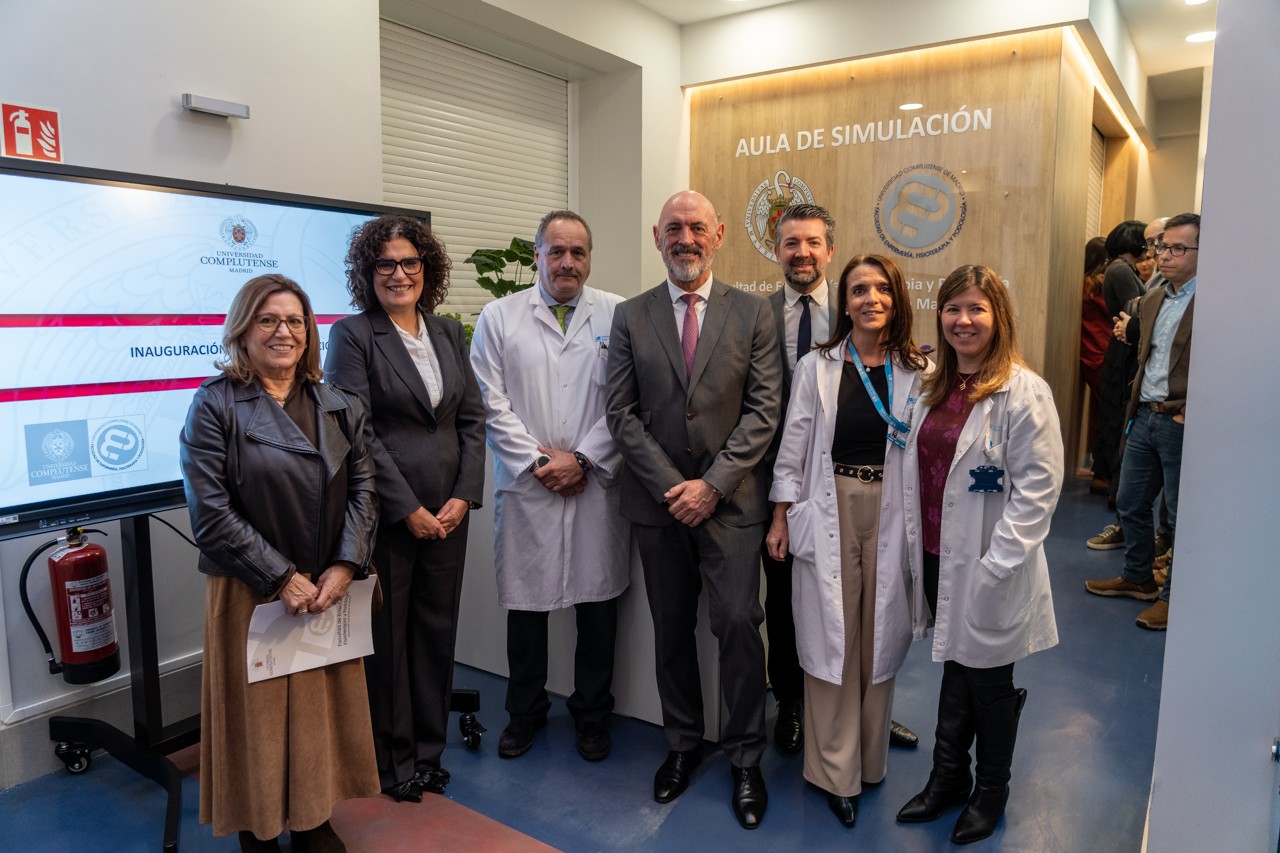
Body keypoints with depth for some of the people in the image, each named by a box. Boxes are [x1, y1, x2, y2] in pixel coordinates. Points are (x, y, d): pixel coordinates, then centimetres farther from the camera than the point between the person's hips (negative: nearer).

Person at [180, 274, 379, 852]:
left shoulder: (338, 406, 6)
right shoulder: (216, 405, -7)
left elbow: (362, 488, 2)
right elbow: (210, 511, -13)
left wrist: (344, 567, -10)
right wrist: (282, 578, -15)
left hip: (329, 589, 4)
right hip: (252, 593, -4)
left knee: (323, 713, 14)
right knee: (259, 718, 10)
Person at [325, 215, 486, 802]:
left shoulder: (449, 333, 10)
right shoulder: (352, 335, -5)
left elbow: (473, 418, 8)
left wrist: (464, 496, -3)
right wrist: (408, 509, -13)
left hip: (447, 512, 5)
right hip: (386, 513, -4)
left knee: (437, 630, 12)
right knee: (387, 635, 7)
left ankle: (428, 749, 29)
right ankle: (393, 759, 25)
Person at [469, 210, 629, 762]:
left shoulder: (618, 316, 3)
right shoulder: (499, 318, 5)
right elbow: (492, 404, 0)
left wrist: (582, 459, -9)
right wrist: (538, 461, -7)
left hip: (598, 486, 0)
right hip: (526, 488, 1)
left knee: (598, 603, 9)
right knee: (524, 601, 10)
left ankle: (592, 714, 29)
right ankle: (525, 711, 31)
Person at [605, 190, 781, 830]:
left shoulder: (753, 314, 2)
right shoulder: (631, 316, 5)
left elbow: (763, 411, -3)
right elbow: (621, 412, 0)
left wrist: (712, 484, -11)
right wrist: (671, 485, -9)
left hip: (730, 499, -1)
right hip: (658, 499, 2)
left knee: (738, 625, -2)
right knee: (671, 629, 12)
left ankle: (745, 758, 18)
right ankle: (683, 744, 31)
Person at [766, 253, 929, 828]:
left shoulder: (918, 371, 3)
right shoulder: (817, 368, 1)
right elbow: (793, 446, 2)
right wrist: (781, 518, 1)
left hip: (892, 512, 1)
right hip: (828, 509, -1)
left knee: (879, 635, 10)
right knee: (831, 637, 4)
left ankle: (870, 758, 31)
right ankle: (837, 772, 19)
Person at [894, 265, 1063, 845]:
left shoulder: (1024, 391, -13)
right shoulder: (934, 388, 8)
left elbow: (1038, 487, -17)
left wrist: (996, 563, -19)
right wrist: (912, 544, 8)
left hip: (988, 569, -5)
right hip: (937, 557, 6)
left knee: (987, 679, 12)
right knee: (954, 667, 20)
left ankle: (990, 793, 35)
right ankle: (948, 778, 38)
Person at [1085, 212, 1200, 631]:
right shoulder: (1152, 301, 12)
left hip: (1180, 423, -8)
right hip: (1144, 416, 8)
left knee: (1180, 514, 5)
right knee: (1131, 502, 16)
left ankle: (1175, 596, 19)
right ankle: (1137, 578, 33)